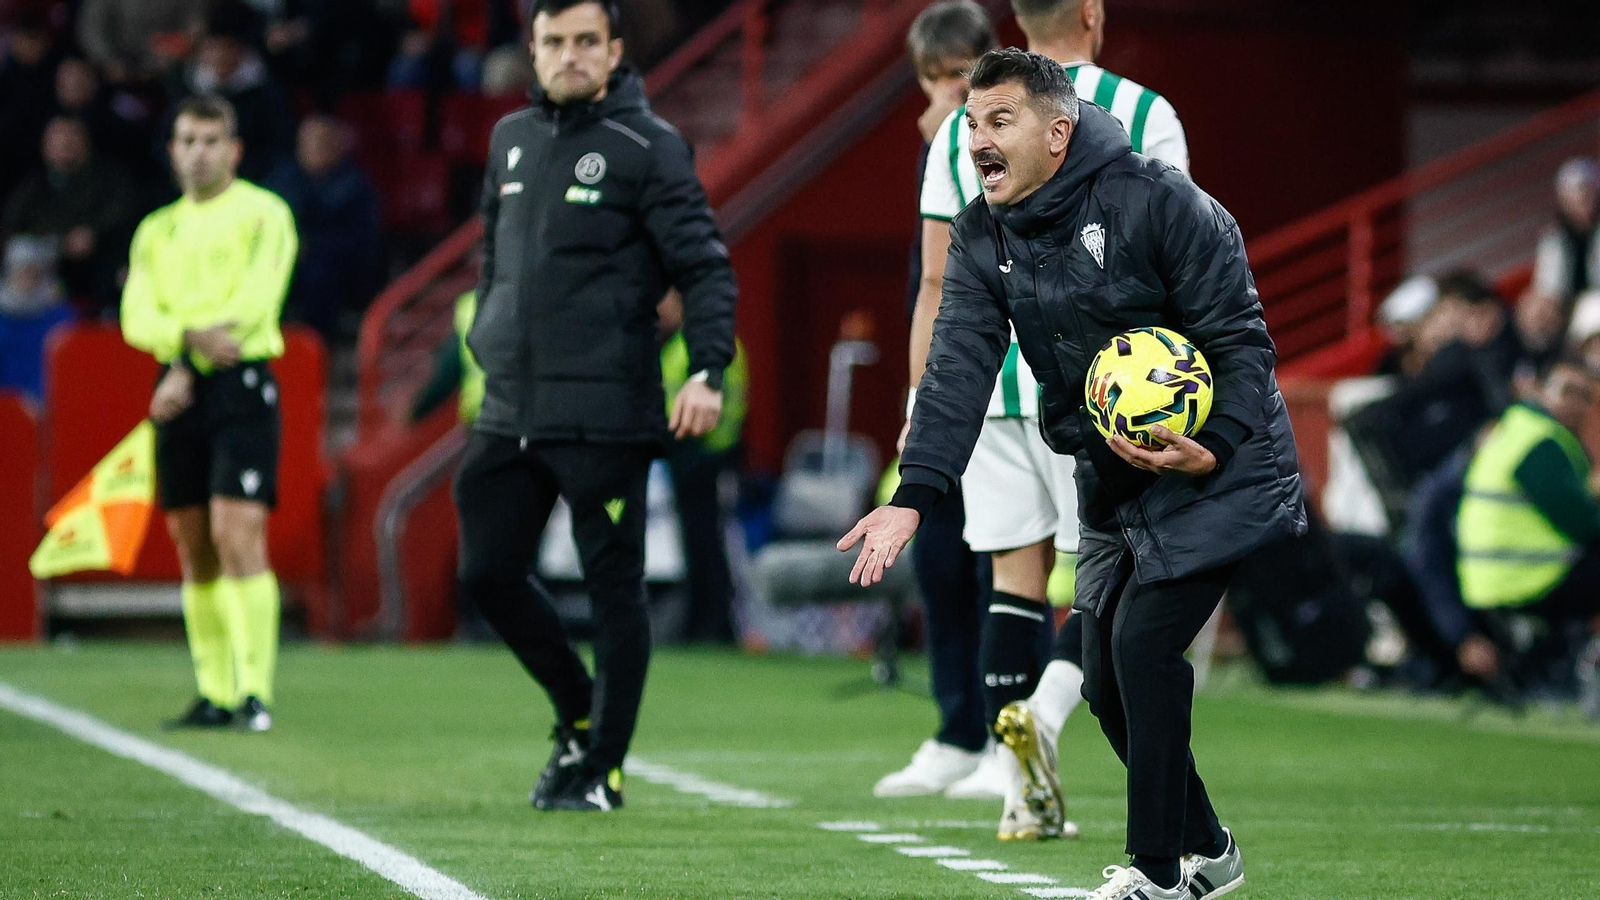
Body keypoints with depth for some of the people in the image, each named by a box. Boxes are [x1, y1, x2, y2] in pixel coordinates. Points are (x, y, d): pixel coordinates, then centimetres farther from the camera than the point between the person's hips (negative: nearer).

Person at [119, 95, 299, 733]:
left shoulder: (262, 214, 2)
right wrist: (192, 336, -15)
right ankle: (215, 694, 9)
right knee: (195, 552, 5)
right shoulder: (157, 230, 18)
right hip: (178, 393, 5)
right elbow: (136, 319, 6)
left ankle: (255, 691, -17)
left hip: (240, 386, -5)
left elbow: (254, 299, -9)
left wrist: (185, 365, -13)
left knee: (237, 537, -15)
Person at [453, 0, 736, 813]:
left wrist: (706, 370, -19)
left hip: (604, 415, -6)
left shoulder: (648, 148, -5)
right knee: (487, 575, 6)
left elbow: (704, 265, -8)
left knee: (613, 589, -1)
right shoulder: (512, 140, 13)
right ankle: (579, 714, 25)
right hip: (509, 411, 6)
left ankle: (600, 767, 6)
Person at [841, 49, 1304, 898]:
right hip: (1110, 484, 7)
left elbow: (1242, 338, -17)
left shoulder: (1156, 200, -20)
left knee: (1143, 642, -18)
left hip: (1220, 469, -7)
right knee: (1107, 680, 6)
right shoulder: (981, 240, -1)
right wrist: (914, 495, -23)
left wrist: (1211, 450, -31)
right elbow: (957, 370, -10)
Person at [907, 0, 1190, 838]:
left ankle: (1027, 796, 2)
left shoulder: (963, 126, 8)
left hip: (987, 383, 3)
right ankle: (1045, 708, -21)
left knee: (1016, 580, 7)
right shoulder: (1141, 116, -2)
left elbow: (936, 283, 8)